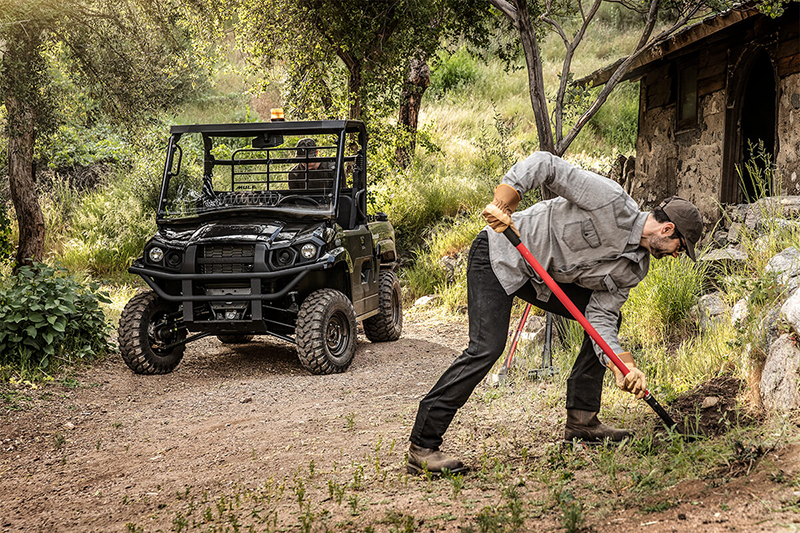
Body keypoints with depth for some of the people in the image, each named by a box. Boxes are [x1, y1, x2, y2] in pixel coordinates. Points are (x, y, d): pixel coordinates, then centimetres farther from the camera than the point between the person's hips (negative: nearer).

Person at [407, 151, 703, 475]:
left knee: (610, 317, 7)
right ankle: (422, 446, -18)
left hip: (544, 278, 9)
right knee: (487, 348, -22)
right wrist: (501, 205, -33)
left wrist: (624, 368, -19)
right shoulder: (611, 200, -22)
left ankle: (581, 420, 11)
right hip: (499, 257, -9)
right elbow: (545, 165, -22)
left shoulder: (633, 269, 1)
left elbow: (599, 319, -4)